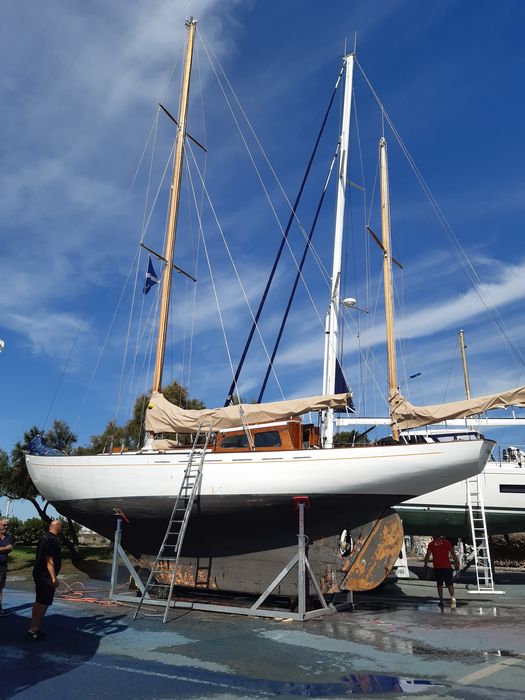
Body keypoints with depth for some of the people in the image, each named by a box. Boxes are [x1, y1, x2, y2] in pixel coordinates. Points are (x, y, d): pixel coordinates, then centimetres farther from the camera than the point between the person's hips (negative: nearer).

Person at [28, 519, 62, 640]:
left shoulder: (45, 537, 12)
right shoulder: (52, 540, -19)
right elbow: (49, 560, -24)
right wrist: (54, 577, -24)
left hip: (39, 574, 10)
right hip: (46, 576, -10)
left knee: (39, 602, 17)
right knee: (43, 603, -4)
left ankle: (34, 628, 24)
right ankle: (33, 630, -1)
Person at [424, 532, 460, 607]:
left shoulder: (431, 544, 9)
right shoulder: (446, 542, 10)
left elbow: (427, 555, 1)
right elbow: (453, 553, 3)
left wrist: (426, 565, 4)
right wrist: (456, 562, 6)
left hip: (437, 567, 0)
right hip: (447, 566, 0)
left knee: (439, 584, 14)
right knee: (449, 583, 1)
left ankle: (441, 600, 13)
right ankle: (453, 597, -22)